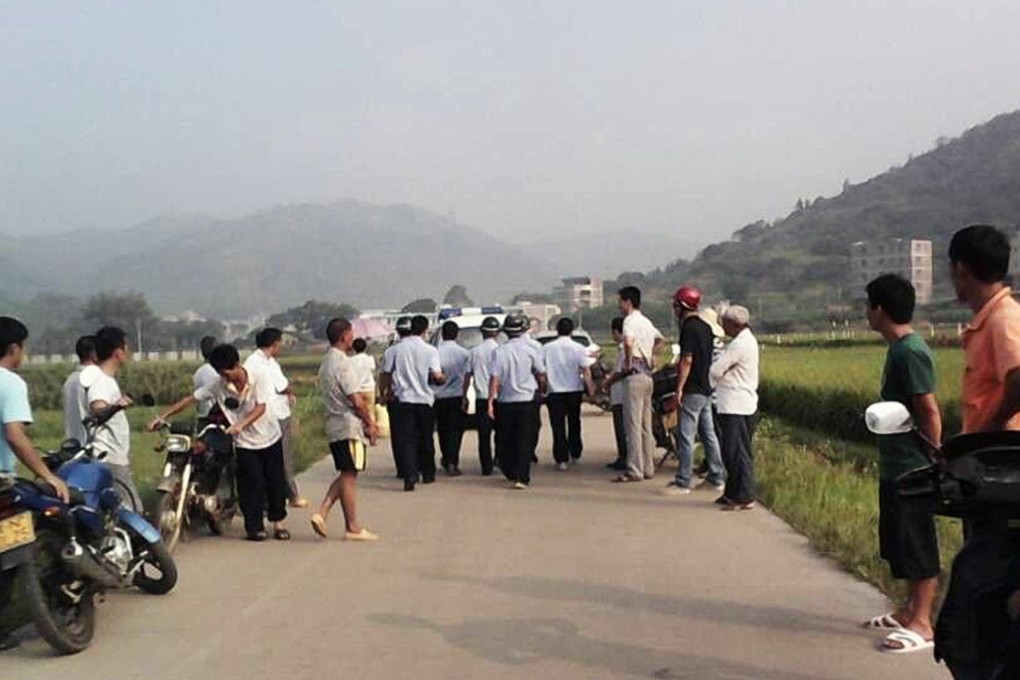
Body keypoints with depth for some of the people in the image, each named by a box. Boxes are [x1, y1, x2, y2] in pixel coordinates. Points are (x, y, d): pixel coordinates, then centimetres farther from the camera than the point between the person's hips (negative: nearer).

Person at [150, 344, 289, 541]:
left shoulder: (259, 376, -17)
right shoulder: (218, 386, -10)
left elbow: (261, 407, -24)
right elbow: (191, 399, -8)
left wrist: (241, 424, -40)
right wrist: (163, 417, -13)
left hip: (270, 438, -1)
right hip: (246, 443, 1)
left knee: (275, 481, 5)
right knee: (252, 483, -6)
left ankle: (278, 522, 20)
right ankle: (255, 526, 5)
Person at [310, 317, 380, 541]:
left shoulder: (326, 363, 15)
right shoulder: (344, 363, -16)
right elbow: (356, 401, -20)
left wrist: (368, 420, 13)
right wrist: (370, 423, -6)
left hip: (334, 426, 9)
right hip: (349, 426, -9)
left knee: (346, 475, 16)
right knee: (349, 476, -2)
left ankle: (322, 514, 6)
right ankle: (352, 528, 6)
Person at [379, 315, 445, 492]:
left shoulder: (394, 350, -1)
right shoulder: (430, 351, -6)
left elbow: (384, 375, 1)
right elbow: (437, 376, -12)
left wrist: (385, 393, 15)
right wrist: (443, 379, 10)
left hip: (401, 399, 0)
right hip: (424, 400, 0)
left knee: (405, 439, -1)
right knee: (425, 439, 16)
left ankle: (410, 477, -14)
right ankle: (427, 473, 28)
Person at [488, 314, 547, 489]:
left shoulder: (499, 352, -4)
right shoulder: (531, 350, -5)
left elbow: (494, 378, -8)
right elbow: (541, 376, 2)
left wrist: (490, 401, -7)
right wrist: (541, 391, 21)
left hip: (504, 402, 1)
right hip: (527, 401, -1)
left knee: (505, 440, 15)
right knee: (525, 441, 1)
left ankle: (511, 473, 26)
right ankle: (521, 477, -6)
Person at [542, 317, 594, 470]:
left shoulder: (546, 348, -2)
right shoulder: (578, 349, -5)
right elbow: (586, 371, -8)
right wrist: (590, 390, -2)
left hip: (555, 391, -1)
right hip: (574, 390, 1)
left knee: (558, 426, 1)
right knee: (574, 424, 18)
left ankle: (561, 459, -3)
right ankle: (575, 455, 28)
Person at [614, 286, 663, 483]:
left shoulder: (630, 320, -11)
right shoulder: (646, 321, 17)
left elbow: (628, 341, -31)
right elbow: (659, 339, 35)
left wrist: (628, 363, -18)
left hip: (634, 376, -9)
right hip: (647, 375, 9)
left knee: (633, 426, -8)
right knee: (645, 426, 12)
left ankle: (635, 471, -9)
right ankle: (648, 468, 16)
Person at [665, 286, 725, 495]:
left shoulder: (689, 328, -14)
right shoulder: (706, 327, 14)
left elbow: (687, 360, -19)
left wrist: (679, 388, -17)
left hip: (693, 390, -9)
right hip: (707, 389, 9)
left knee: (686, 436, -5)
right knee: (708, 434, 13)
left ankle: (683, 482, -3)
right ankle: (717, 478, 17)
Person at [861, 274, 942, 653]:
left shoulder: (910, 352, -18)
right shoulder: (898, 349, 12)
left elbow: (930, 411, -20)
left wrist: (933, 462, -18)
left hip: (911, 470, -10)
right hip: (896, 466, 10)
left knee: (917, 547, -3)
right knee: (901, 544, 17)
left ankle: (921, 624, 5)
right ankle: (911, 610, 29)